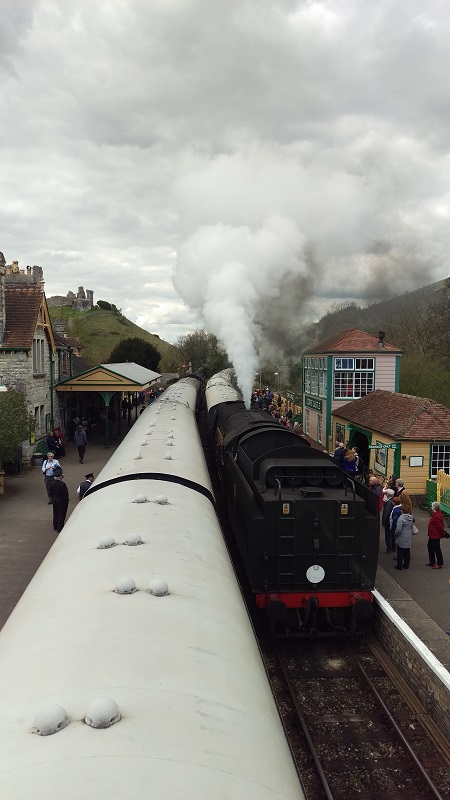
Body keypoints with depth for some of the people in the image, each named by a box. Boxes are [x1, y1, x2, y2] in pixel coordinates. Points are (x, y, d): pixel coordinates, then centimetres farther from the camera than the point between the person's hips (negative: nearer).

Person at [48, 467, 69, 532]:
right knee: (61, 514, 7)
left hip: (55, 500, 7)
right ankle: (59, 529, 14)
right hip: (61, 501, -7)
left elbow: (51, 492, 6)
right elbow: (65, 494, -21)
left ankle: (55, 527, 35)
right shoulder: (62, 484, -28)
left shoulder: (52, 483, -6)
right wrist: (66, 500, -6)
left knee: (55, 513, 21)